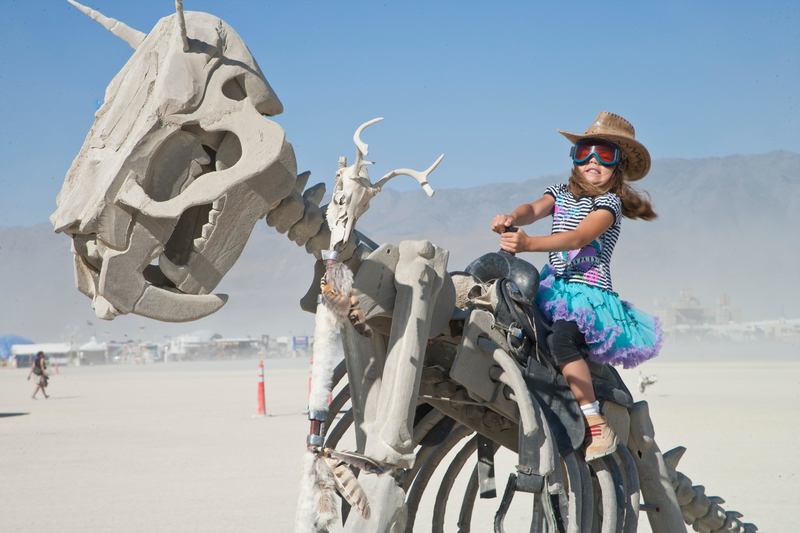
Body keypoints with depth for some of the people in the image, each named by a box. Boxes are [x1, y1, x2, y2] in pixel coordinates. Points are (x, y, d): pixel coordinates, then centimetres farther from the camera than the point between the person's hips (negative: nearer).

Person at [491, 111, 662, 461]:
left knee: (562, 338, -33)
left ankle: (597, 427, -29)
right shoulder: (562, 194, 17)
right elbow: (535, 209, -2)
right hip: (554, 287, 8)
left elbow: (579, 237, -20)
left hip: (590, 291, -8)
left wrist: (530, 243, -35)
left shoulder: (609, 203, -3)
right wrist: (511, 218, -27)